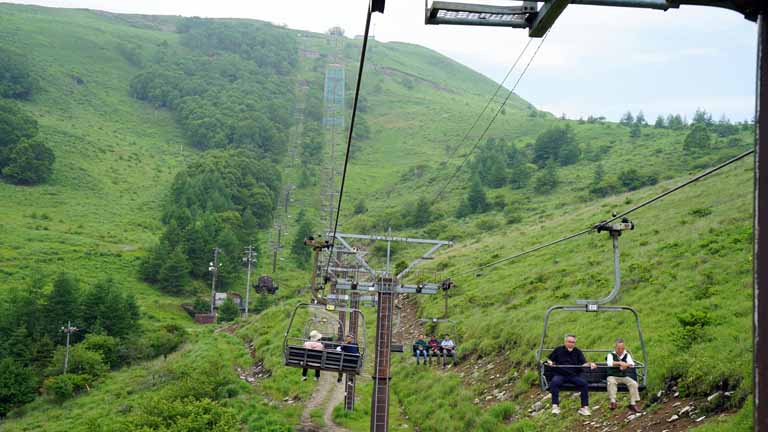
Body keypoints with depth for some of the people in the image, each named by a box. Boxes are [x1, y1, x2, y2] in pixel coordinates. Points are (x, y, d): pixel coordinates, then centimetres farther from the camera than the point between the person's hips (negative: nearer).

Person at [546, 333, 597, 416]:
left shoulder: (578, 352, 16)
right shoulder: (558, 350, 14)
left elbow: (583, 364, 7)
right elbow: (549, 360, 19)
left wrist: (590, 364, -14)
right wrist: (550, 362, -5)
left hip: (574, 376, 1)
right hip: (560, 375, -1)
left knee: (584, 383, -28)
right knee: (554, 382, -34)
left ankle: (585, 407, -22)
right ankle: (555, 406, -32)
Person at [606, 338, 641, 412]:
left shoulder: (627, 355, 11)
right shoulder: (611, 355, 1)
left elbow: (632, 364, -5)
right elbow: (609, 363, -21)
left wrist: (625, 365, -26)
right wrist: (620, 363, -33)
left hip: (624, 377, 3)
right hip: (613, 376, -3)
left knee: (633, 383, -22)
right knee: (611, 382, -36)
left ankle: (633, 403, -18)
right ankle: (613, 401, -34)